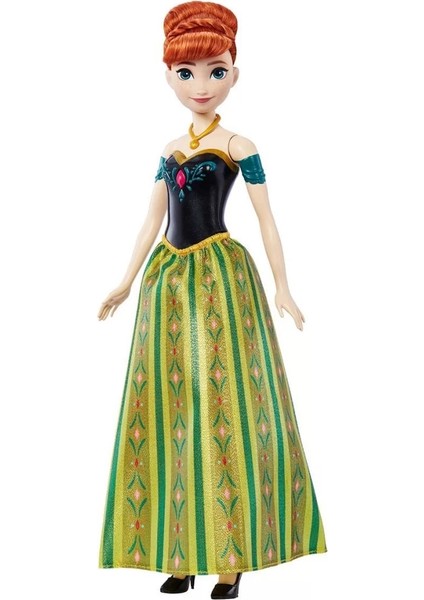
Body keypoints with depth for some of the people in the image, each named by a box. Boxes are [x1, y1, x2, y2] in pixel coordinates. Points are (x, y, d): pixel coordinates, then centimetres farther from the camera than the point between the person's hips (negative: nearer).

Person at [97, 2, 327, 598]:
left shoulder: (239, 146, -1)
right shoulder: (170, 150, 13)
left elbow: (267, 219, 0)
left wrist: (281, 287, -5)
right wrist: (127, 283, 16)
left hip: (222, 277, -5)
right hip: (169, 280, 6)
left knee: (225, 407, -5)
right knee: (171, 407, 4)